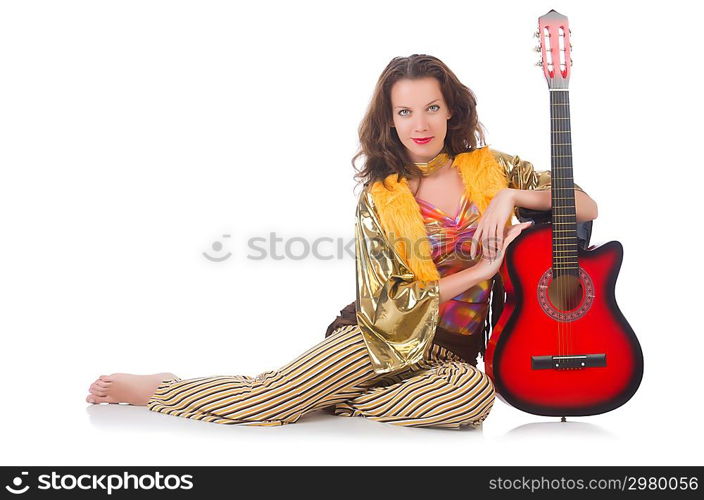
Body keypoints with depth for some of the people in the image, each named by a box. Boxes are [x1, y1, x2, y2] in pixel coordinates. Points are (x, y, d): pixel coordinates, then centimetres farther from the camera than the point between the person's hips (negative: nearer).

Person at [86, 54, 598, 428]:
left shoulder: (490, 168, 5)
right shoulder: (379, 198, -3)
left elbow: (586, 207, 5)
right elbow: (392, 303, -9)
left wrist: (511, 194, -12)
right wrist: (481, 269, -14)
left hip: (450, 353, 2)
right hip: (382, 338, -2)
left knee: (474, 394, -35)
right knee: (276, 392, -23)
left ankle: (333, 403, -17)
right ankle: (159, 388, 4)